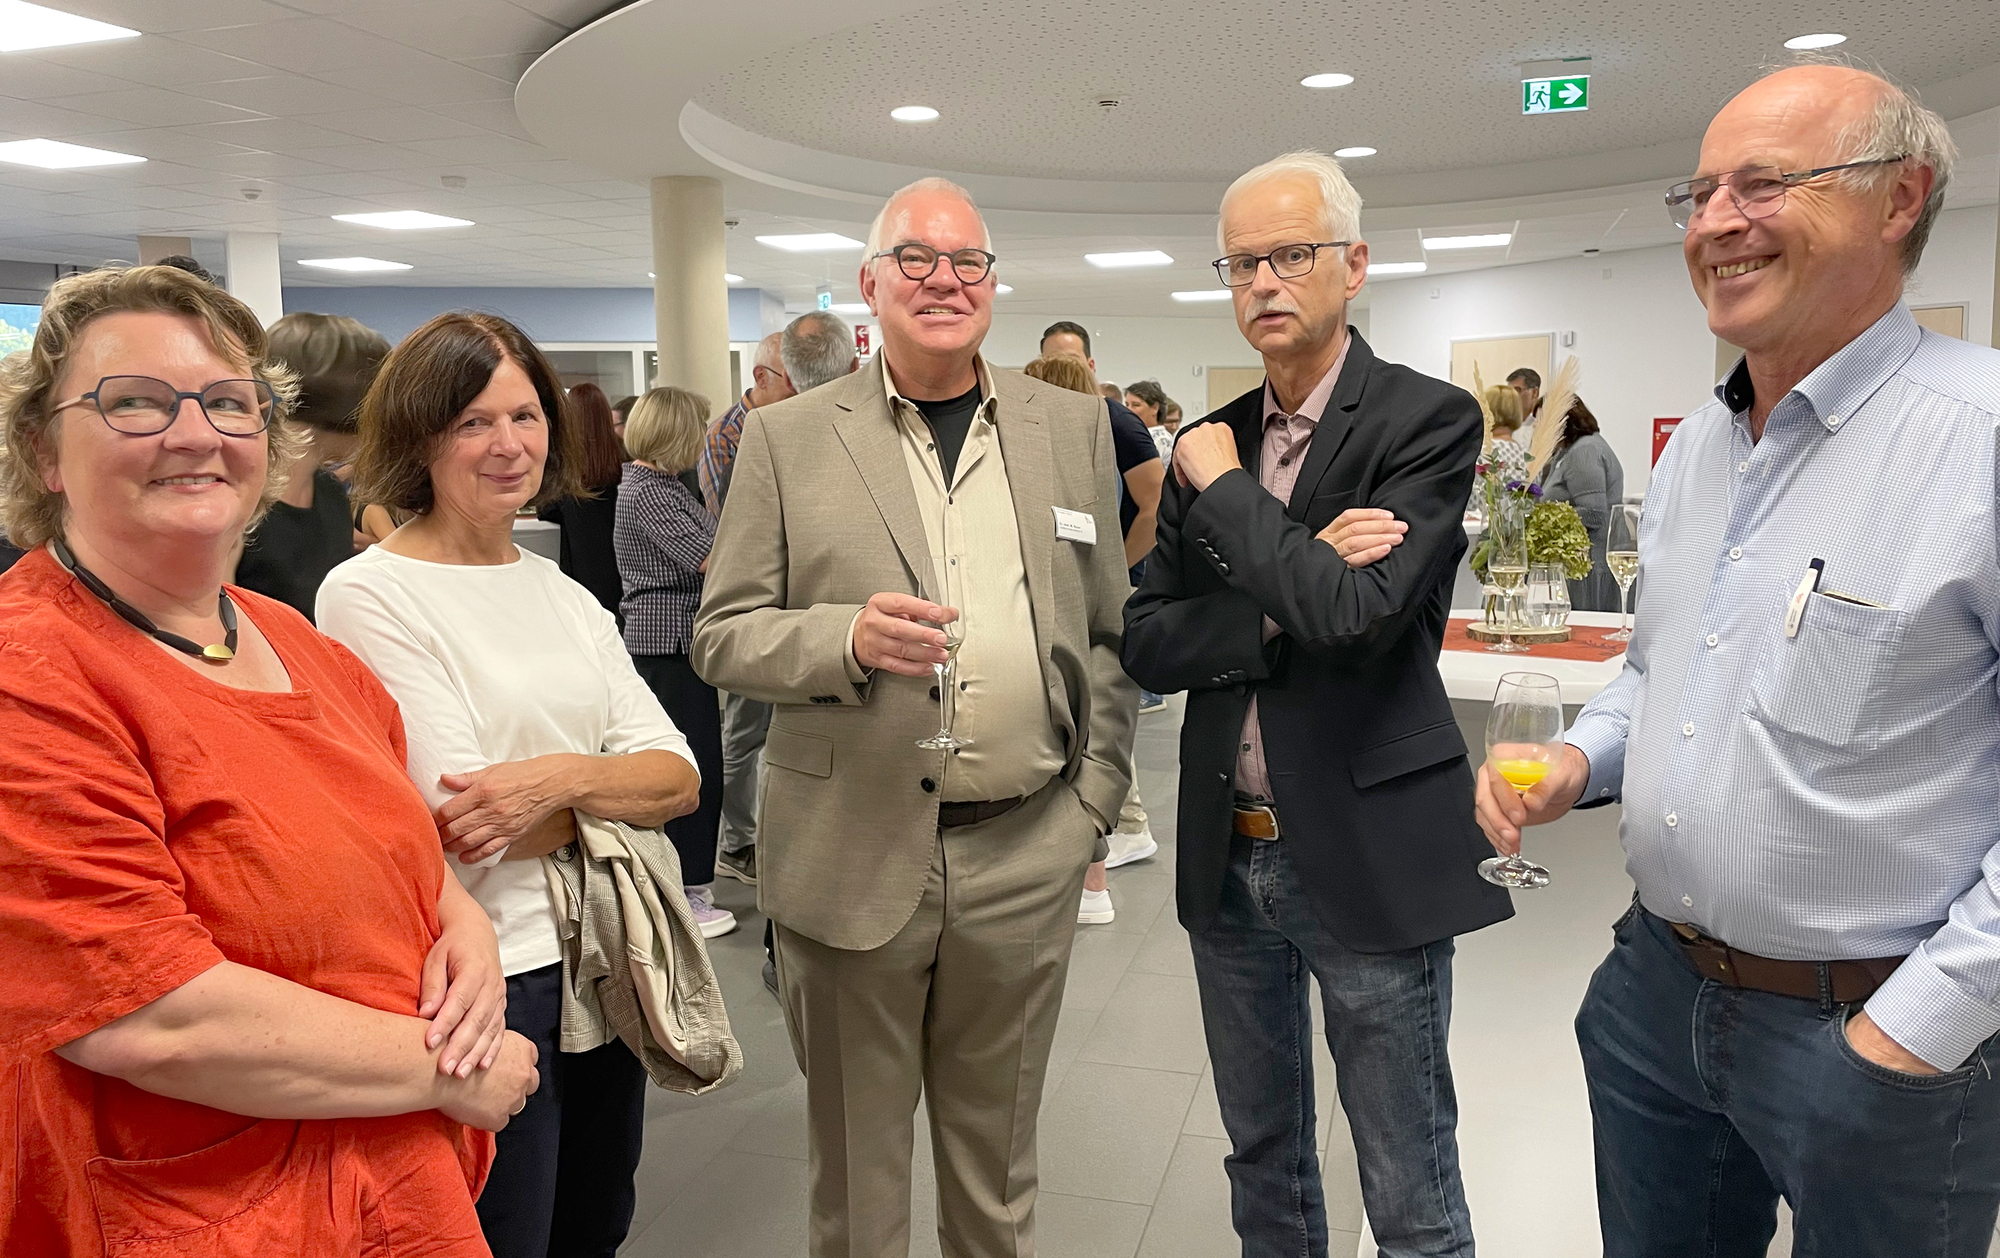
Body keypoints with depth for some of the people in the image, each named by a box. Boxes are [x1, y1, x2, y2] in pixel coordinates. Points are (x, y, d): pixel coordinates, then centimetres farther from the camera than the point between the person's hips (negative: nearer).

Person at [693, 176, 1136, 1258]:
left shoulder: (1072, 428, 7)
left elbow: (1109, 631, 10)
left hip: (1026, 855, 2)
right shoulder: (787, 438, 0)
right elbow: (722, 636, -1)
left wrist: (1095, 797, 3)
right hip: (852, 856, -1)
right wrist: (846, 638, -20)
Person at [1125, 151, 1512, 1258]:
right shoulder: (1211, 443, 7)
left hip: (1368, 856, -5)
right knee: (1262, 1160, 23)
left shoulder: (1428, 420, -10)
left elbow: (1355, 614, -25)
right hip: (1229, 856, 6)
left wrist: (1223, 485, -14)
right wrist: (1286, 604, -16)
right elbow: (1148, 644, -1)